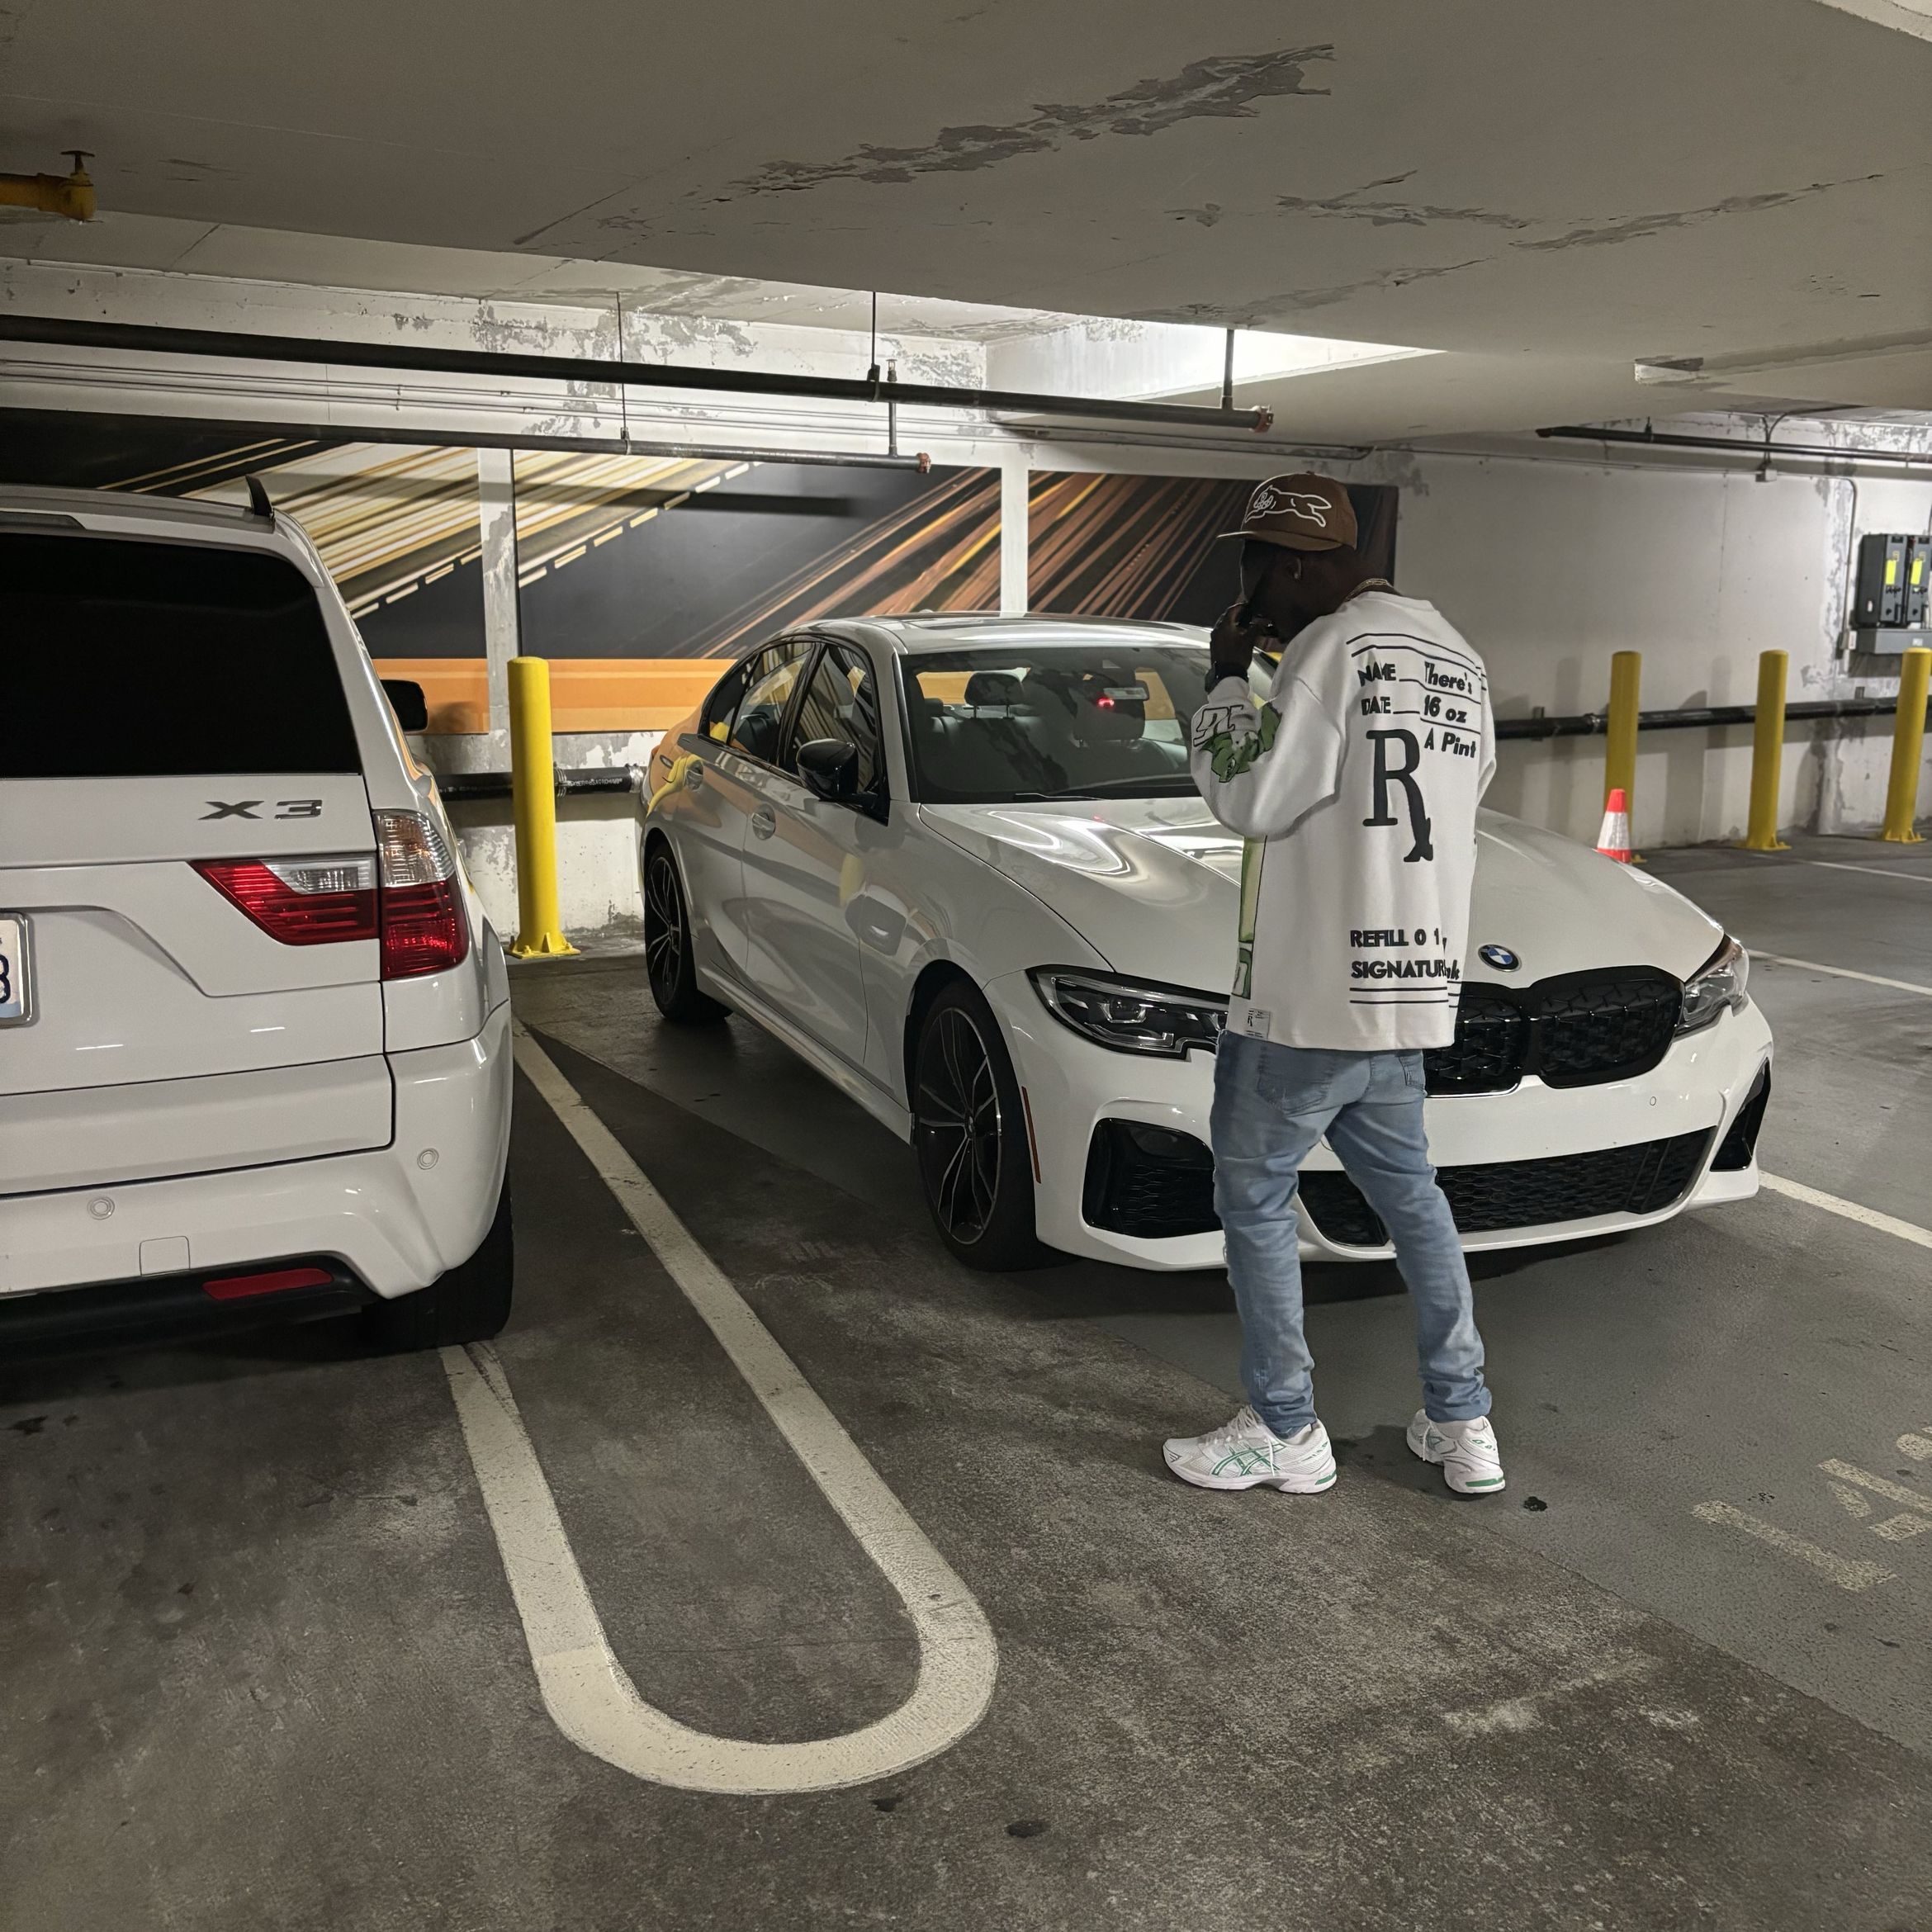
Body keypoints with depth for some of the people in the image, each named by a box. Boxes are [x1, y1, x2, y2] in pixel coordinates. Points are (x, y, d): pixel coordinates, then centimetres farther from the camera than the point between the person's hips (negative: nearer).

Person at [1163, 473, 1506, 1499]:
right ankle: (1464, 1425, 25)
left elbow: (1251, 798, -16)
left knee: (1255, 1198, 6)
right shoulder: (1453, 653, 13)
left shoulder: (1333, 648, -13)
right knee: (1408, 1192, 20)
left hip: (1306, 991, -8)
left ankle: (1285, 1433, 16)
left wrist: (1227, 680, -3)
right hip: (1411, 983, 9)